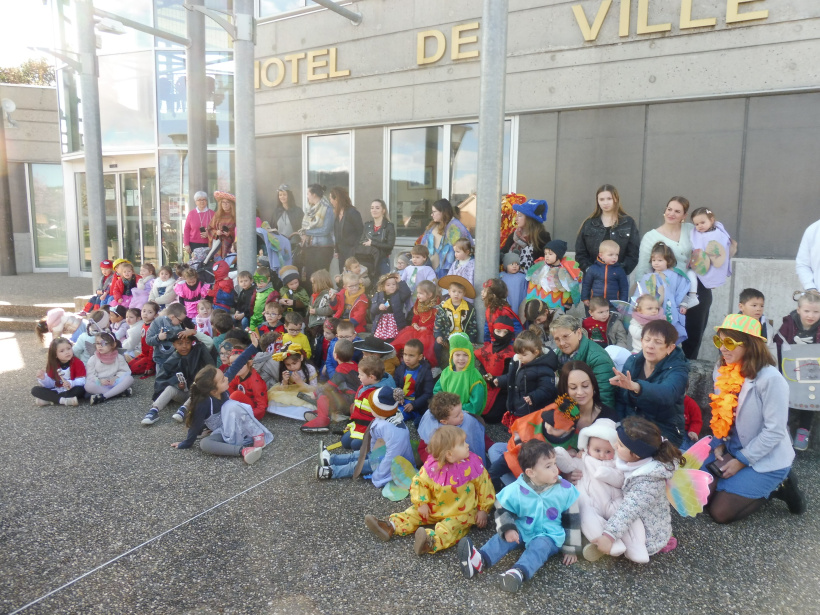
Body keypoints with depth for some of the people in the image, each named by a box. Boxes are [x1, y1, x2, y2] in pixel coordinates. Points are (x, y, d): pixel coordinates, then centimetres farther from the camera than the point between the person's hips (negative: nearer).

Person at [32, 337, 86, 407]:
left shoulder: (77, 363, -10)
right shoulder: (52, 365, 1)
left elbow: (81, 381, -18)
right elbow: (50, 384, 2)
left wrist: (71, 383, -37)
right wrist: (43, 378, -17)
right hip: (56, 391, 4)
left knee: (80, 389, -35)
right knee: (35, 390, -13)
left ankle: (48, 400, -27)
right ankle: (63, 400, -29)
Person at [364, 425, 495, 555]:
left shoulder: (473, 465, -15)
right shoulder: (432, 468, -14)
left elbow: (484, 485, -5)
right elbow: (419, 482, -1)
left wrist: (483, 510, -3)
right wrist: (422, 503, -11)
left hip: (461, 513, -4)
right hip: (435, 508, 4)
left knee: (452, 526, -32)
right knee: (413, 513, -3)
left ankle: (432, 541, -52)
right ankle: (390, 527, -6)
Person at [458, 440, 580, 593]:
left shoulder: (565, 489, -10)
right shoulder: (516, 490, -11)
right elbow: (502, 511, -1)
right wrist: (507, 529, -22)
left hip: (549, 536, -2)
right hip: (522, 530, 3)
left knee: (539, 545, -33)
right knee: (504, 537, -24)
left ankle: (519, 573, -60)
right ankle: (480, 560, -47)